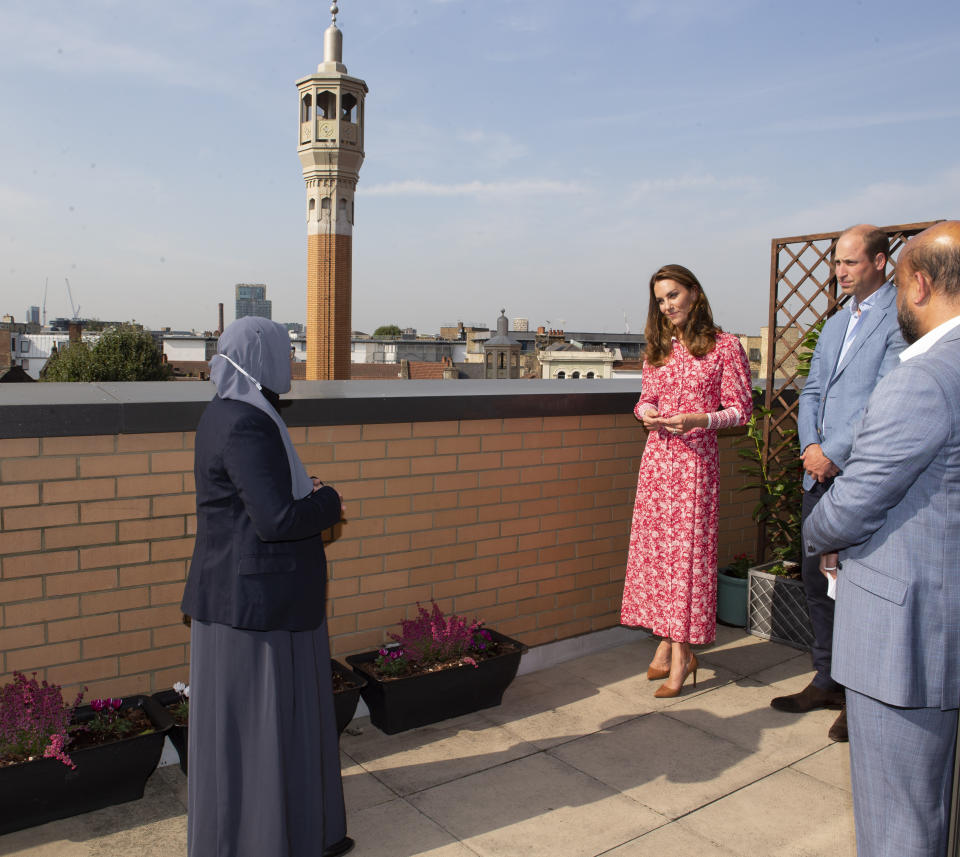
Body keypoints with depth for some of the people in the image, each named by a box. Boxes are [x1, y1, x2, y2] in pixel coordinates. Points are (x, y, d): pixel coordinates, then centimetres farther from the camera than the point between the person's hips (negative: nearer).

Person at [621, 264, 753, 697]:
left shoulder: (724, 346, -3)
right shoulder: (658, 348, 12)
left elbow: (741, 408, -3)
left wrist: (700, 419, -19)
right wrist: (646, 413, -3)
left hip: (695, 458, -5)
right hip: (657, 455, 5)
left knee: (687, 548, -3)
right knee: (654, 545, 6)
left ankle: (681, 653, 8)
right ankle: (666, 641, 18)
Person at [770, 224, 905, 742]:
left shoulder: (900, 318, -8)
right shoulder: (836, 322, 17)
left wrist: (835, 453, -15)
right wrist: (810, 446, 0)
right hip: (820, 471, 8)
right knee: (816, 577, 14)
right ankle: (827, 680, 29)